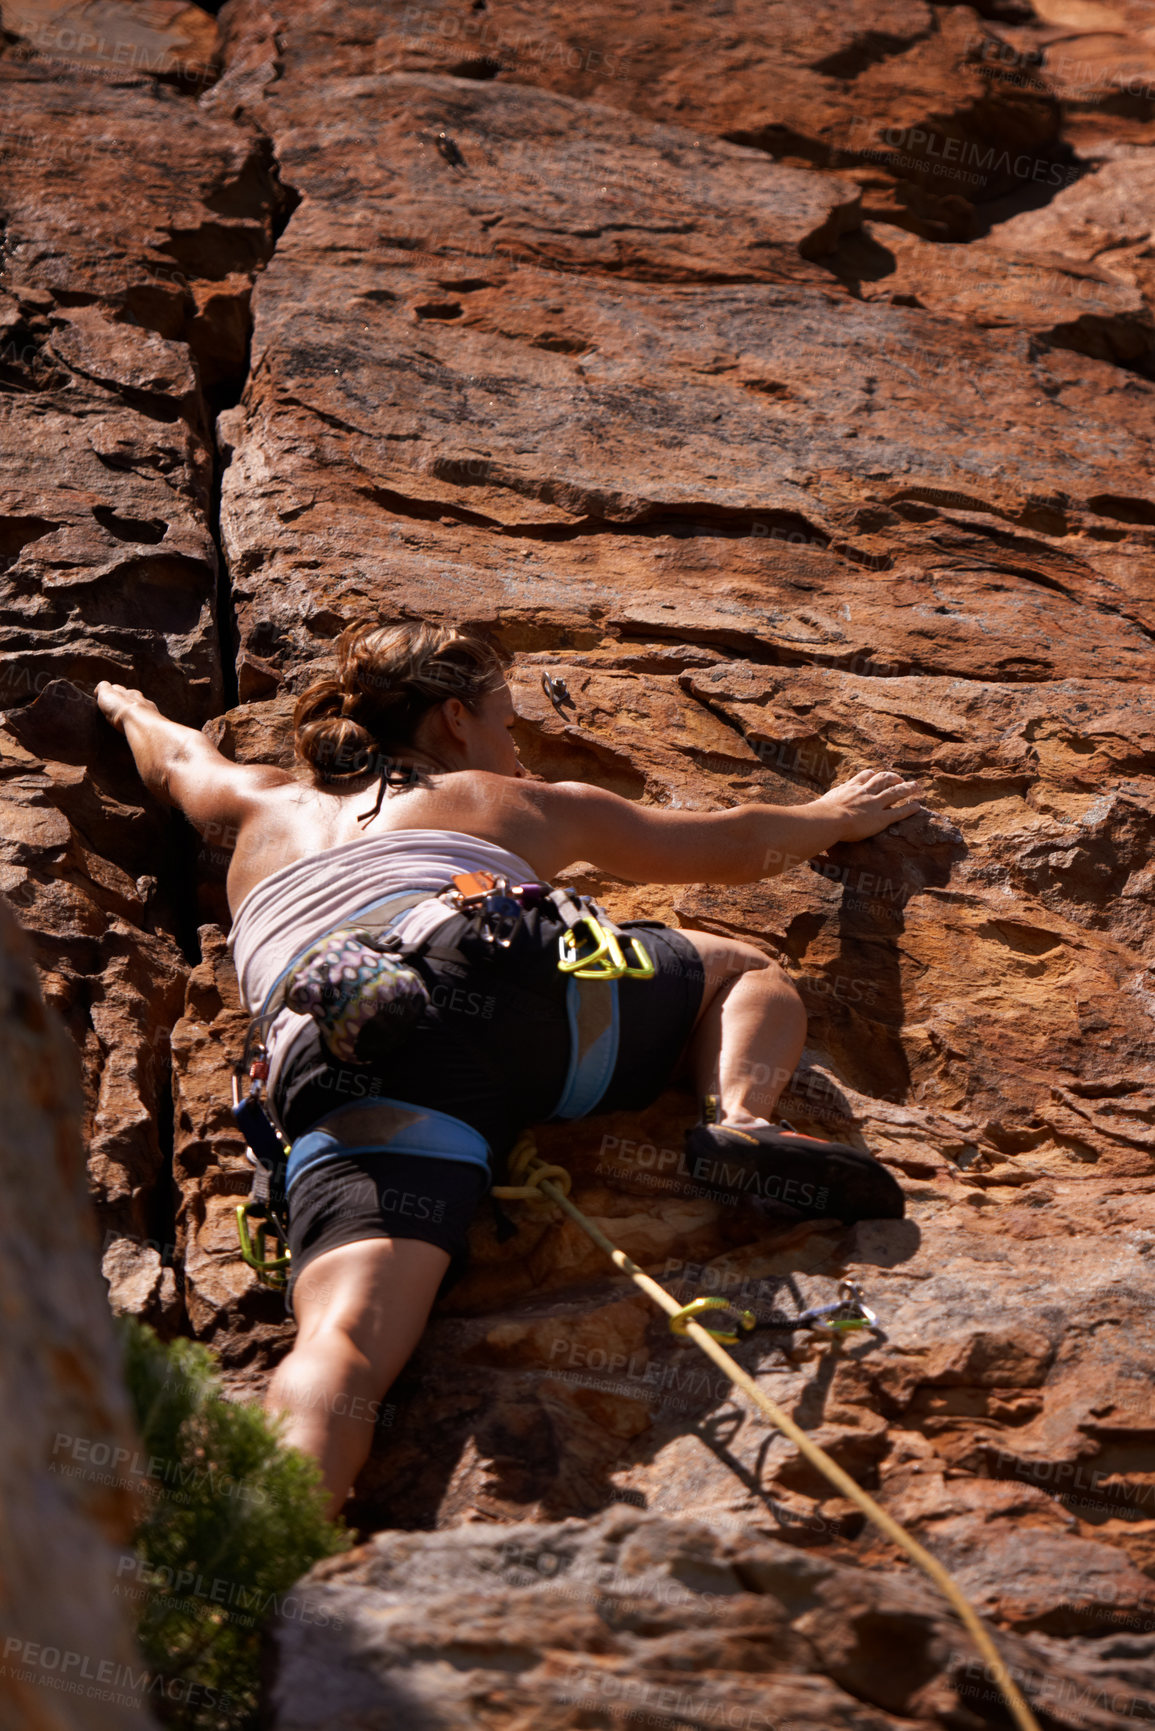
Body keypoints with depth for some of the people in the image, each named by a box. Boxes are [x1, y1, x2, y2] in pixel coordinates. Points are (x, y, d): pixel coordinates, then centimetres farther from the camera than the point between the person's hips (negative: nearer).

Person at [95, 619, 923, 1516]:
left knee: (344, 1340, -21)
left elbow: (175, 759, 63)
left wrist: (128, 706, 87)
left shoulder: (267, 807, 39)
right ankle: (743, 1121, -6)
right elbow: (737, 843, 46)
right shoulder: (524, 806, 35)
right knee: (745, 968, 27)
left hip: (338, 1066, 1)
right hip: (513, 980, 0)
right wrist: (836, 814, 67)